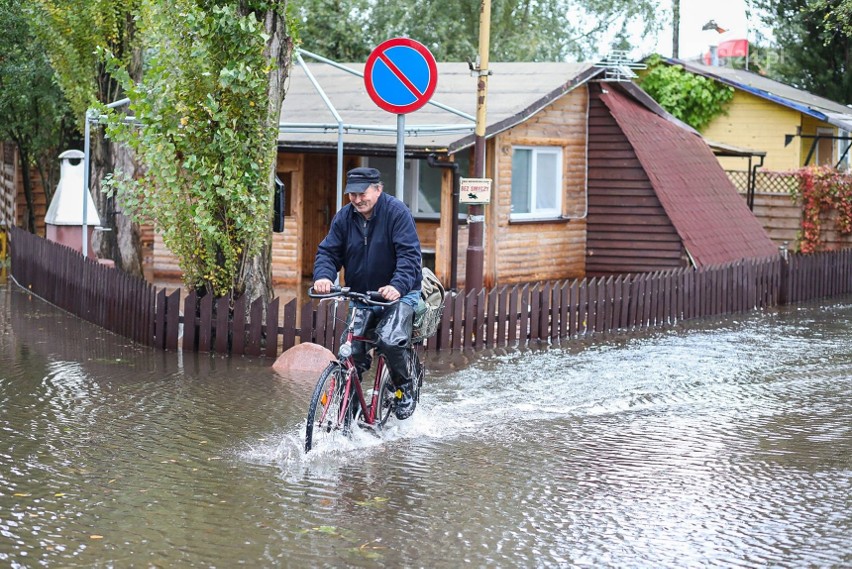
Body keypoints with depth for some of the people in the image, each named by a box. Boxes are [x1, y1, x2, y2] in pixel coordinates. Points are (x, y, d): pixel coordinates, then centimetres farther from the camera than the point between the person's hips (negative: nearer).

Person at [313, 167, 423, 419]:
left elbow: (409, 254, -22)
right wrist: (323, 276, -25)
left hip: (399, 294, -5)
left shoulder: (397, 212, -15)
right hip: (361, 295, 5)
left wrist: (398, 286, -39)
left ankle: (406, 390, -1)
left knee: (391, 340, -26)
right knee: (351, 349, -8)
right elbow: (328, 251, -2)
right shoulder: (343, 218, 0)